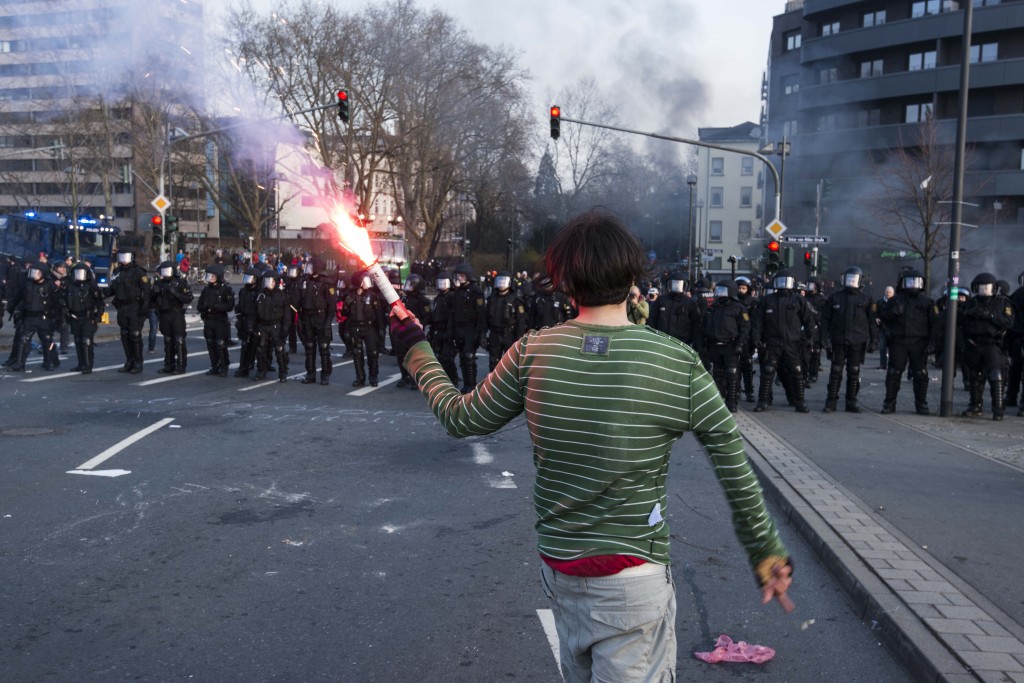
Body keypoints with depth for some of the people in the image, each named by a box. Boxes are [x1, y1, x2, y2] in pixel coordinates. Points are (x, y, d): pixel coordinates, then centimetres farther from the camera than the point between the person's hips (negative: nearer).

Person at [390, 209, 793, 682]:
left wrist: (416, 349, 17)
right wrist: (766, 553, 4)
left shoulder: (532, 353, -10)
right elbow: (738, 474, -10)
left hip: (556, 565, 4)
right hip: (632, 573, -3)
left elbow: (461, 419, 3)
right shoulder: (679, 364, -16)